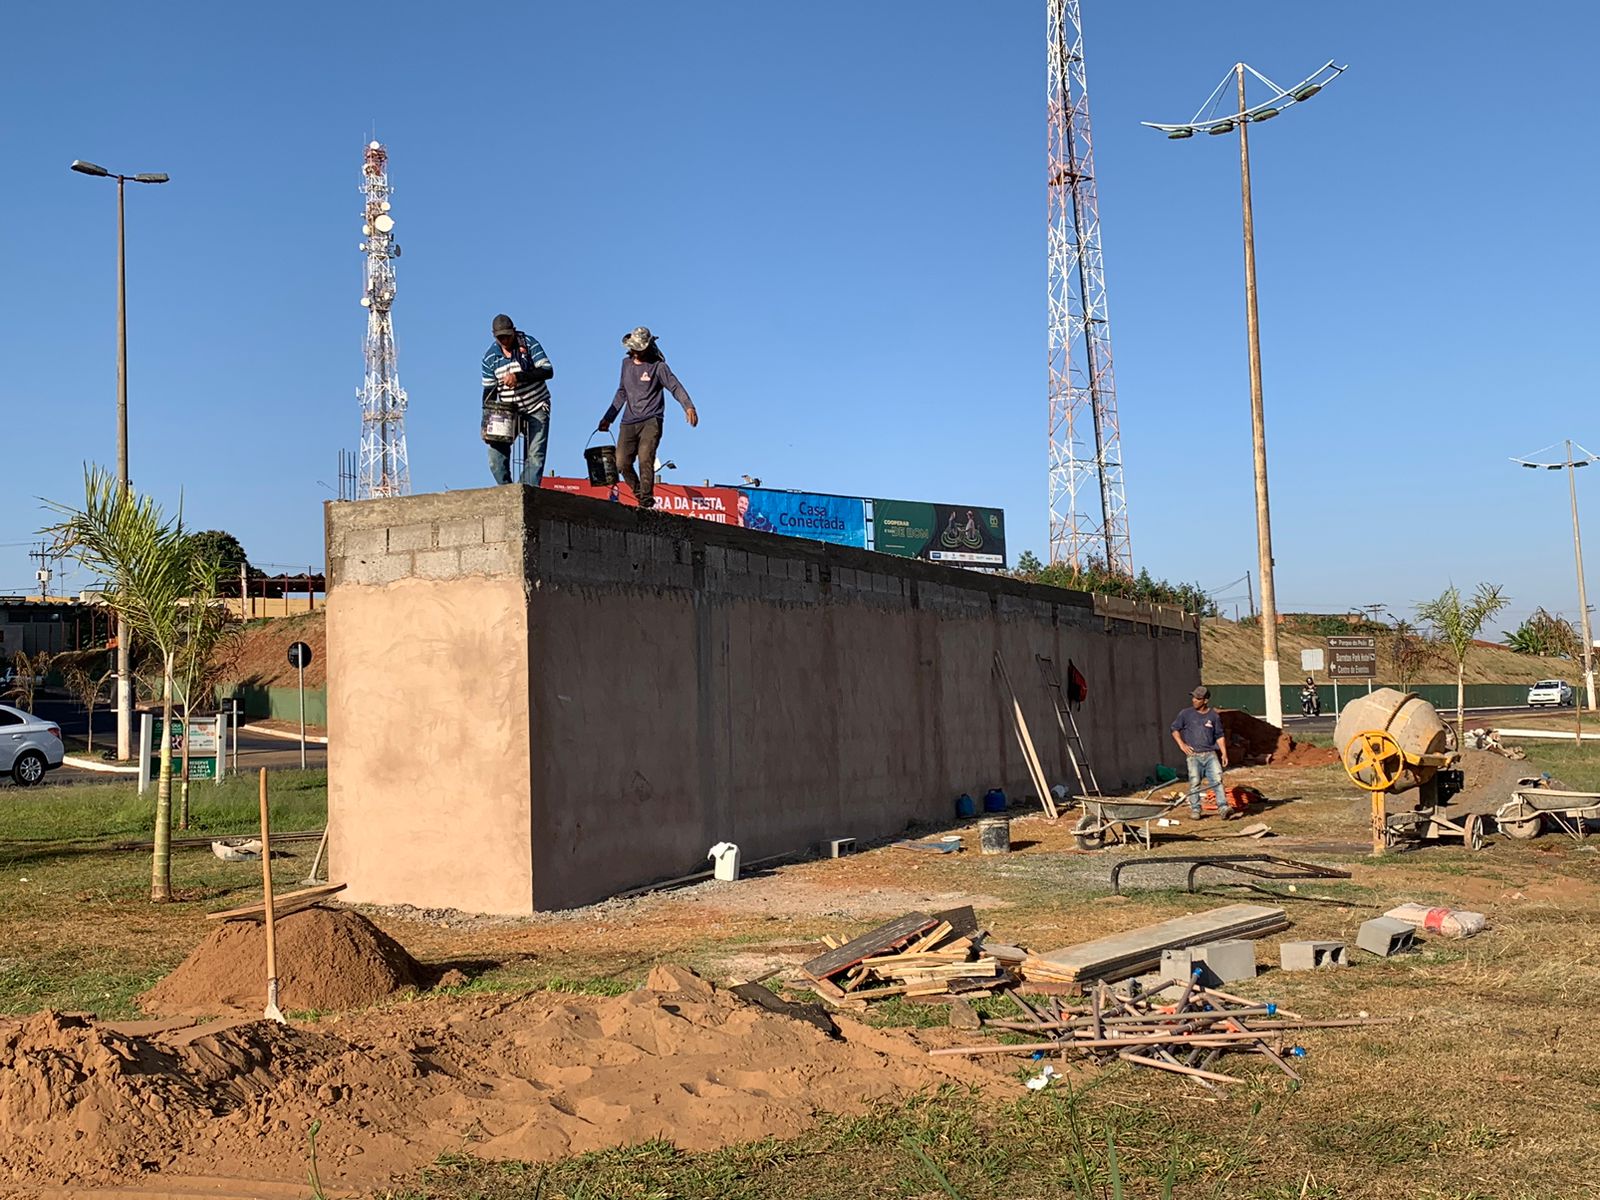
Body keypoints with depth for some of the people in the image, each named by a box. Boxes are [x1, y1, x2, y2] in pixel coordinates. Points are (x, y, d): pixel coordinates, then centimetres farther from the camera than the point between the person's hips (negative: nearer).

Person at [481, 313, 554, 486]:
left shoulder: (529, 344, -8)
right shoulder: (490, 356, 0)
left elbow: (548, 371, -16)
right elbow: (489, 389, 5)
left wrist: (518, 377, -27)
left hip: (536, 409, -3)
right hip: (507, 412, 3)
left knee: (535, 456, -12)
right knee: (496, 451, -12)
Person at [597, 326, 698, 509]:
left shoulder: (658, 366, 0)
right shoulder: (626, 363, 17)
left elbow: (675, 386, -10)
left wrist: (688, 407, -27)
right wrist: (608, 417, 27)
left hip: (651, 421, -5)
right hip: (628, 423, 5)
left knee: (645, 460, -20)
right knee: (622, 464, -5)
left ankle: (646, 503, -17)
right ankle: (640, 494, 12)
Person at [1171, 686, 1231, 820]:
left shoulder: (1214, 716, 6)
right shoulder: (1186, 714, 3)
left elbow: (1219, 736, 10)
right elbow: (1175, 729, 12)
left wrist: (1224, 753, 2)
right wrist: (1182, 744, 0)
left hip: (1210, 754, 1)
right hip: (1193, 755, -1)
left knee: (1217, 780, -10)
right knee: (1195, 782, -4)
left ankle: (1223, 808, -11)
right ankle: (1195, 809, 6)